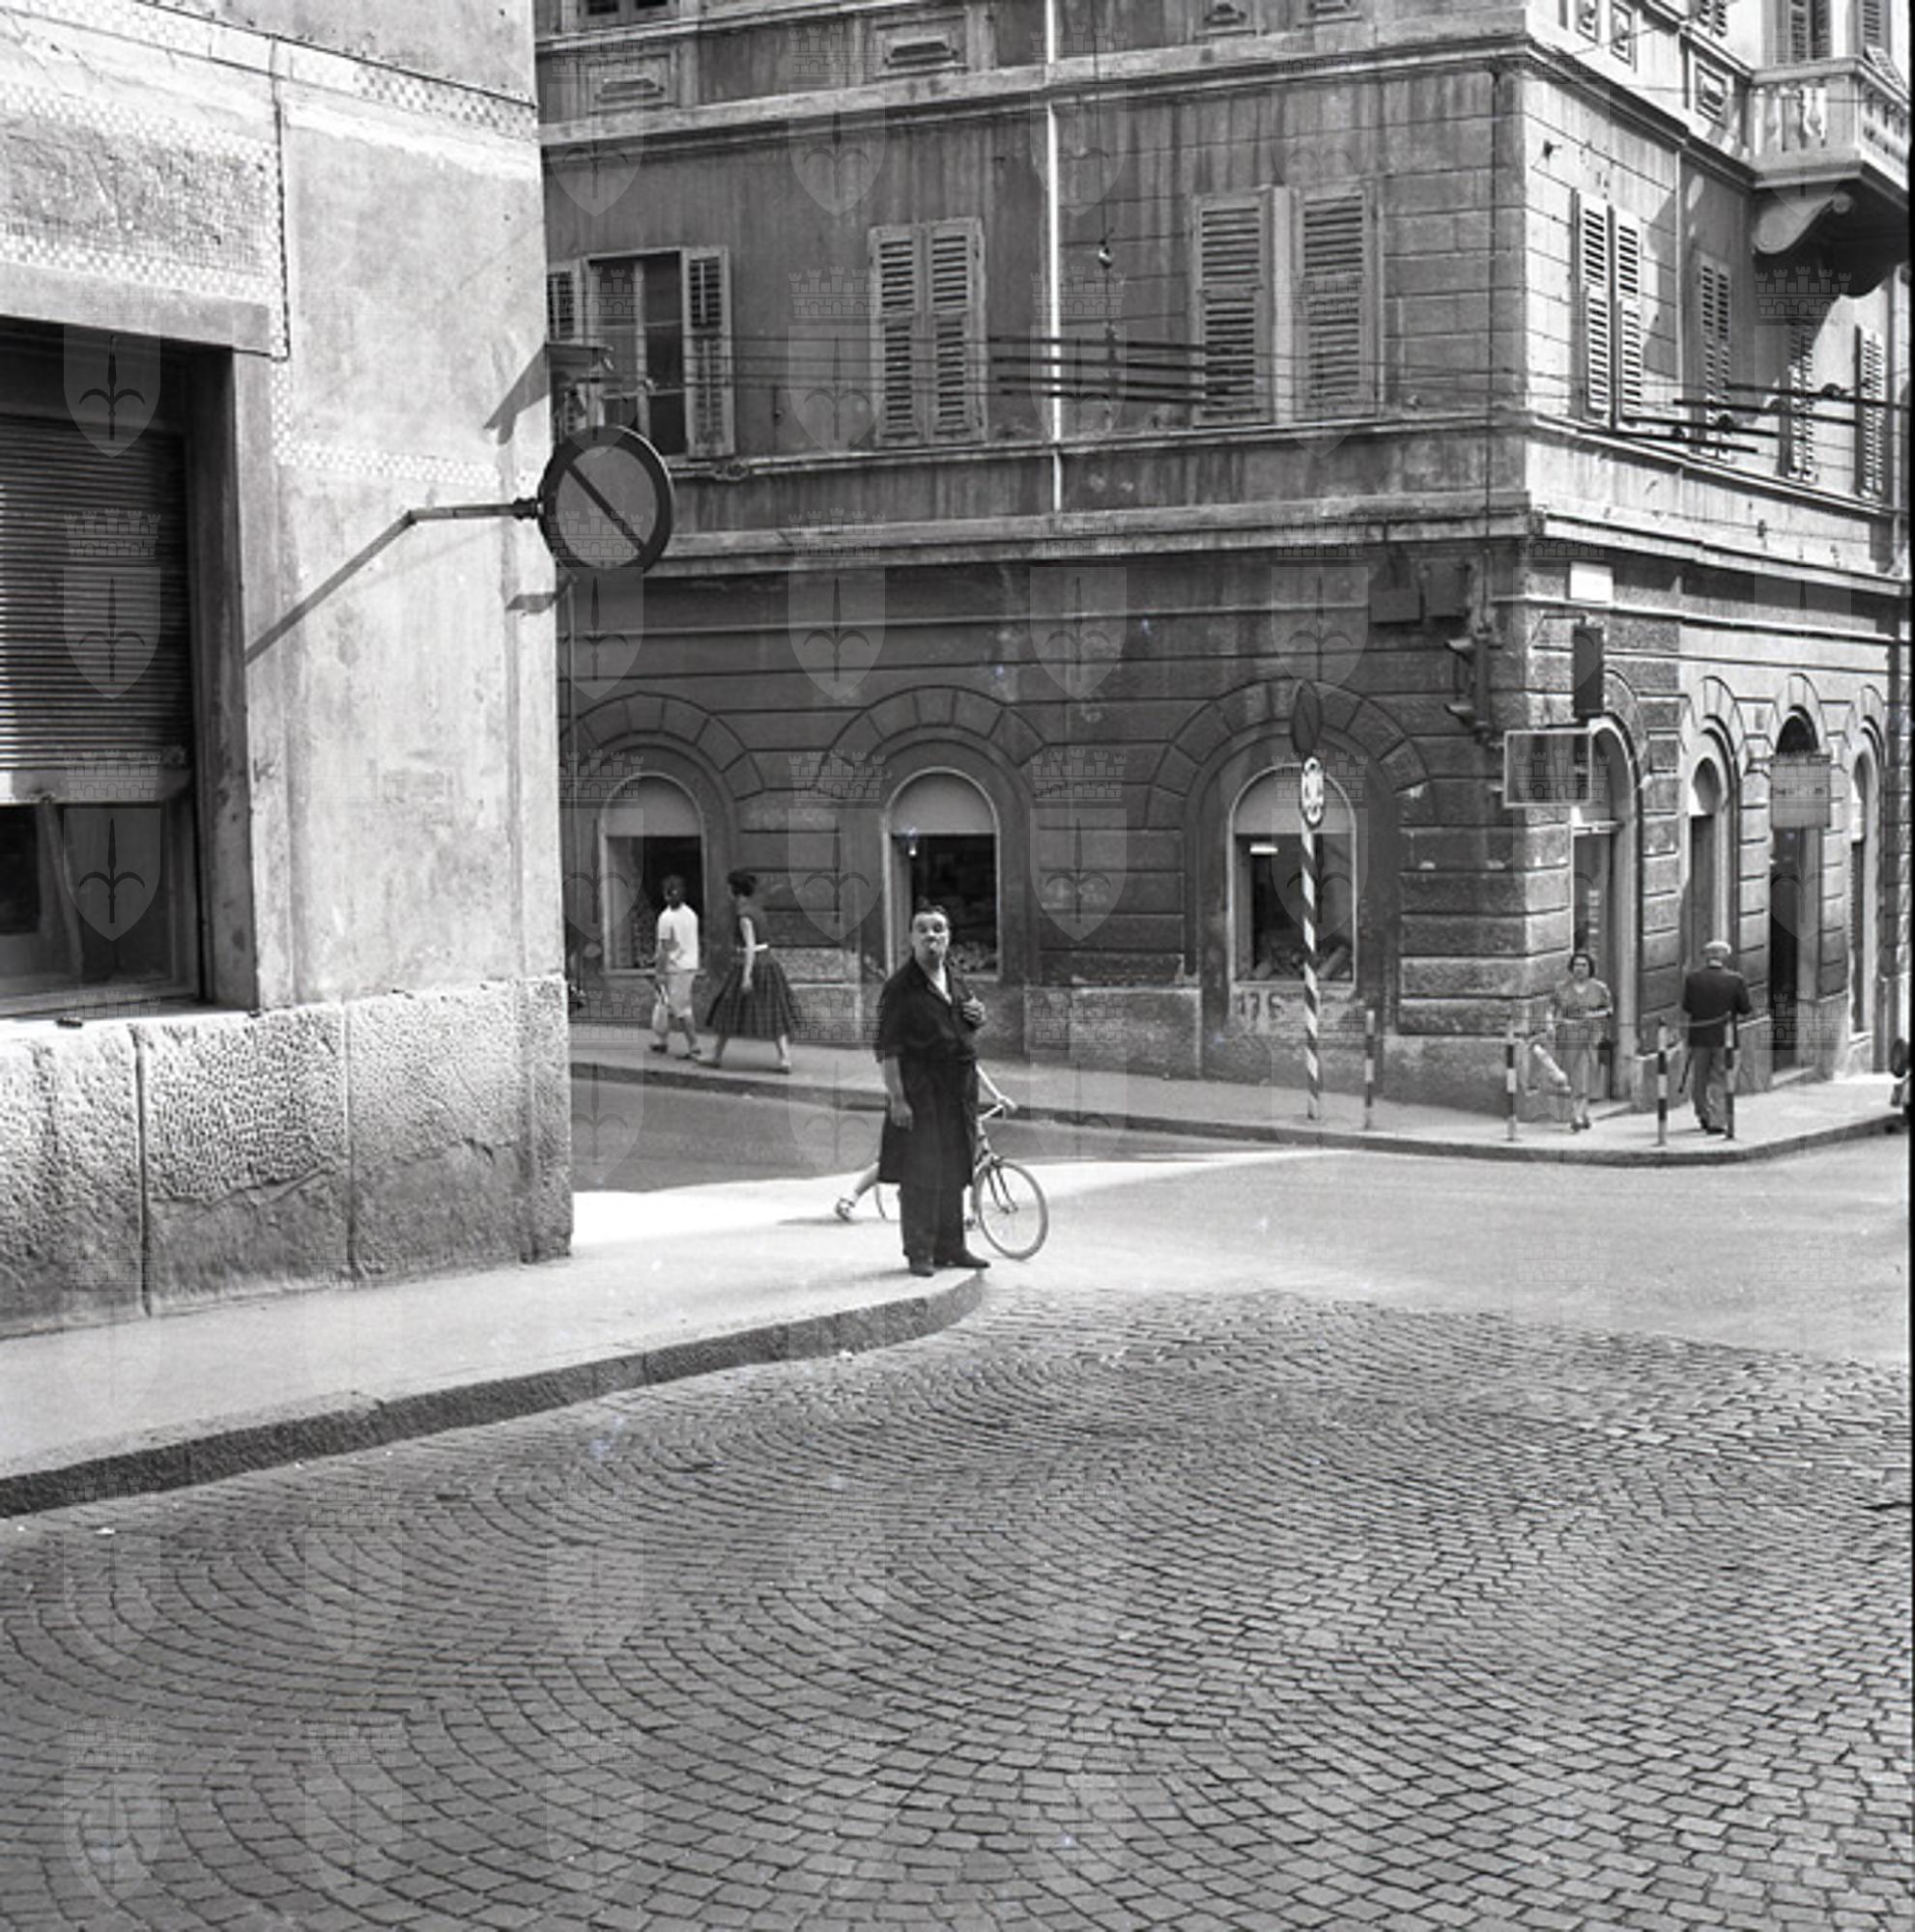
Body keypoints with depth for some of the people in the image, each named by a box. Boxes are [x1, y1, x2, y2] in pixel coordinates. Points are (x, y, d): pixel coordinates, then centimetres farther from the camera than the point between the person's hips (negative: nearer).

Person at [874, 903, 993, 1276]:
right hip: (919, 1090, -7)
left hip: (958, 1088, 7)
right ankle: (919, 1252, 4)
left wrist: (977, 1016, 2)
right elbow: (887, 1048, -15)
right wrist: (896, 1097, -20)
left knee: (953, 1173, 13)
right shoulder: (900, 987, -12)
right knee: (919, 1174, -5)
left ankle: (950, 1246, 24)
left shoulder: (954, 979, 11)